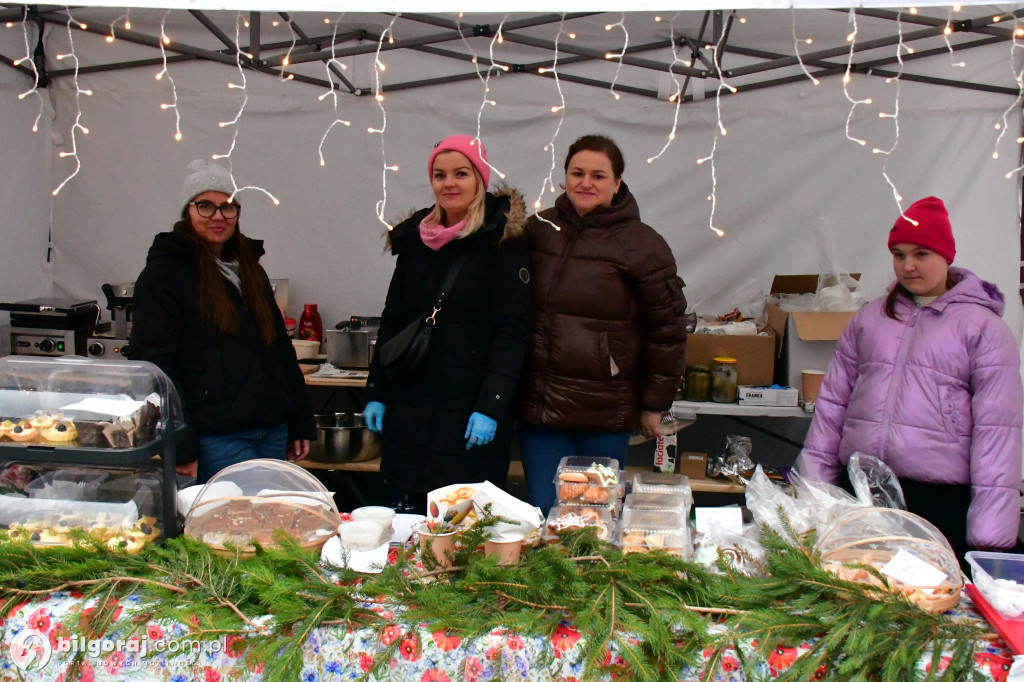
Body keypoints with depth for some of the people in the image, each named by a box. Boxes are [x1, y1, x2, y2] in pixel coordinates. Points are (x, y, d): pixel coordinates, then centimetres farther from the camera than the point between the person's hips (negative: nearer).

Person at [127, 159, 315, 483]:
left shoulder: (250, 270, 18)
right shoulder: (163, 274, -3)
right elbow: (152, 361, -9)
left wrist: (301, 422, 15)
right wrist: (180, 447, -16)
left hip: (272, 432, 7)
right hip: (214, 439, -6)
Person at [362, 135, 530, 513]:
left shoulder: (502, 239, -5)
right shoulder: (415, 238, 12)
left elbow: (512, 329, -10)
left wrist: (490, 407, -17)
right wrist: (376, 393, 12)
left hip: (473, 413, -5)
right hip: (410, 408, 5)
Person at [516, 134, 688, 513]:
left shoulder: (641, 245, -5)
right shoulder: (538, 229, 6)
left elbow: (667, 329, -1)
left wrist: (654, 403, 0)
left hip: (606, 412, -3)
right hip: (538, 402, 3)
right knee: (544, 514, 6)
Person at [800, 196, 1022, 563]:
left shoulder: (983, 326, 0)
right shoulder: (869, 318, 12)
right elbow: (832, 401, 12)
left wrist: (989, 535, -11)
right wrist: (813, 484, 6)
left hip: (941, 500, -3)